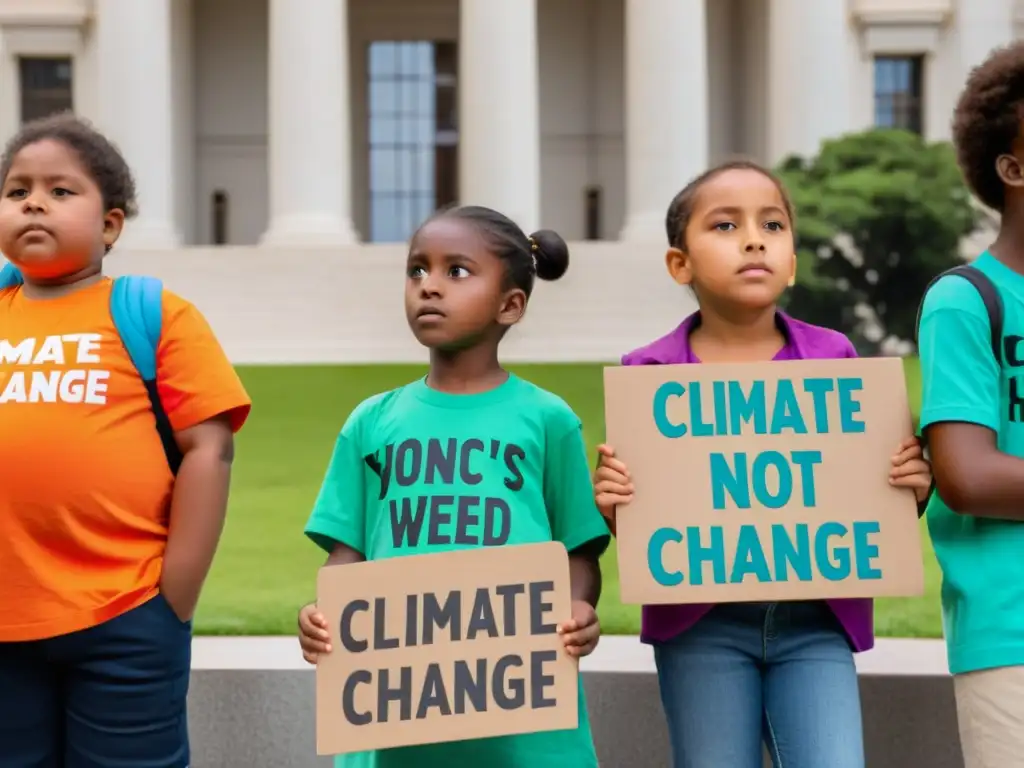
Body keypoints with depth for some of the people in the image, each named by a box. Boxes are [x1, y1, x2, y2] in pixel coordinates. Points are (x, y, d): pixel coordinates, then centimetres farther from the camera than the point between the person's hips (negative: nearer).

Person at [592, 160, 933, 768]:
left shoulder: (833, 359, 3)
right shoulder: (649, 374, -1)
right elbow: (638, 520, 4)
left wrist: (912, 486, -12)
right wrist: (614, 504, -17)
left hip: (815, 620, 1)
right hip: (700, 624, -1)